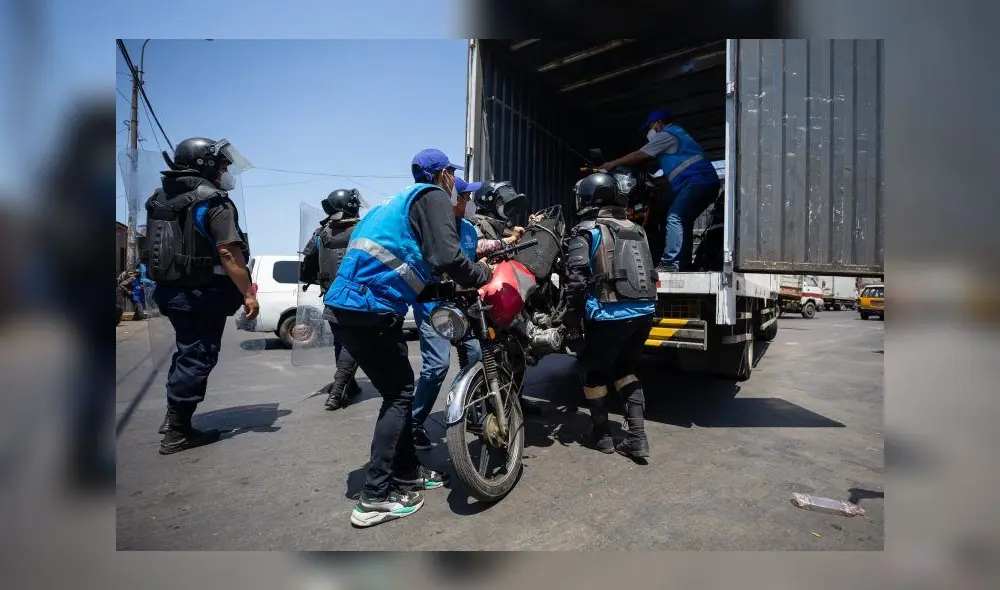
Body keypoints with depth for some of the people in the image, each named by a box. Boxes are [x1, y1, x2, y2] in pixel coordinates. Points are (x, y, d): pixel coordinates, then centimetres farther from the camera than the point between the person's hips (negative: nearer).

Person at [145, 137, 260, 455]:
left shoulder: (159, 198, 12)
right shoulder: (214, 201, -15)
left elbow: (156, 246, 18)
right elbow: (228, 254, -23)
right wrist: (248, 294, -21)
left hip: (169, 289, 9)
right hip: (201, 293, -8)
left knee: (186, 352, 22)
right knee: (197, 358, 1)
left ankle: (173, 417, 29)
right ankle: (177, 432, 9)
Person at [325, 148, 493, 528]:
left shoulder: (402, 199, 27)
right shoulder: (433, 196, -1)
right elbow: (446, 258, -16)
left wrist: (454, 289, 27)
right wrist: (483, 275, 1)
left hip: (344, 306, 9)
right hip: (370, 308, -9)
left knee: (398, 390, 17)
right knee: (398, 394, 3)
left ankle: (407, 473, 28)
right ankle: (376, 498, 8)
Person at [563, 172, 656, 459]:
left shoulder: (585, 232, -3)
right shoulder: (635, 229, 15)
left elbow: (576, 279, -11)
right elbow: (648, 273, 16)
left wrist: (572, 318, -3)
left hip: (609, 315, -6)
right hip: (644, 311, 6)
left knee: (594, 372, 14)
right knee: (624, 369, 22)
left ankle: (603, 435, 24)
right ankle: (637, 435, 16)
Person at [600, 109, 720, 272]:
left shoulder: (666, 135, 0)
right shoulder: (678, 133, 32)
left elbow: (640, 155, -2)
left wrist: (613, 164, 5)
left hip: (697, 180, -11)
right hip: (708, 182, 11)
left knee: (675, 218, -21)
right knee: (682, 221, 11)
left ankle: (669, 264, -29)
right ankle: (684, 264, 11)